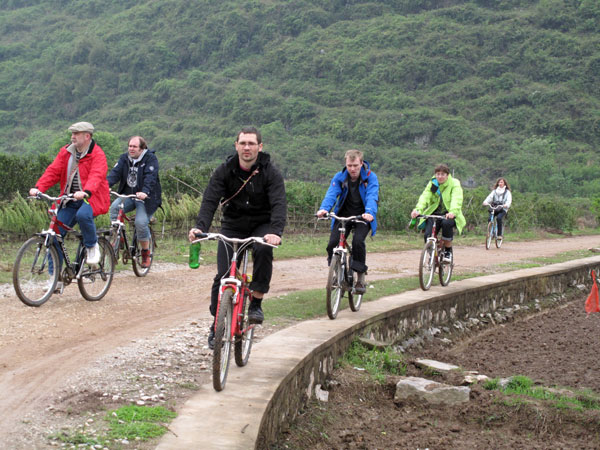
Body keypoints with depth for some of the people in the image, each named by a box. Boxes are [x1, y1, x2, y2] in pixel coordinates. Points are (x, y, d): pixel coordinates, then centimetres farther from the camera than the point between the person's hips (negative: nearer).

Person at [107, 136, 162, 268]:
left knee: (141, 223, -22)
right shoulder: (124, 158, 7)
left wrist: (145, 192, -41)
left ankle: (146, 252, 1)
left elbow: (150, 178, -22)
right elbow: (115, 173, -6)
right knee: (114, 207, -26)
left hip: (146, 198, -4)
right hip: (128, 195, 4)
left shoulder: (150, 159, -8)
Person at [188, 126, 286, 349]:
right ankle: (217, 324, 9)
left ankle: (256, 303, -19)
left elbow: (279, 204, -26)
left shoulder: (270, 172, -14)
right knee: (223, 276, -10)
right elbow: (210, 200, -18)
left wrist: (275, 232, -45)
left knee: (263, 249, -34)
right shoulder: (225, 170, -9)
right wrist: (200, 227, -37)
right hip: (232, 226, 1)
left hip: (261, 225, -1)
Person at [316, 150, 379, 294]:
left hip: (363, 216, -2)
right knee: (332, 243, -18)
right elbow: (331, 194, -20)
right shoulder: (339, 177, -6)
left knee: (358, 241, -29)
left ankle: (361, 279, -16)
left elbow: (372, 197, -26)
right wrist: (323, 209, -42)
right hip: (343, 215, 2)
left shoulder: (370, 177, -12)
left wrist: (370, 213, -47)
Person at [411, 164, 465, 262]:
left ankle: (448, 251, -16)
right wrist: (418, 210, -34)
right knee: (428, 235, -21)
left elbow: (456, 199, -23)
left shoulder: (454, 184, -6)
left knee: (446, 223, -37)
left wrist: (453, 212, -45)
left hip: (449, 215, -2)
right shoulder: (432, 184, 4)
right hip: (434, 214, 3)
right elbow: (424, 197, -13)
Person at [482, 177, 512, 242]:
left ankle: (499, 234, -23)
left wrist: (506, 205, -34)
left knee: (499, 218, -31)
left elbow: (509, 199, -11)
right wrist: (485, 202, -23)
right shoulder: (494, 191, 13)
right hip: (494, 208, 3)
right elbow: (490, 197, -2)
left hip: (502, 209, -3)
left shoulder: (507, 192, 5)